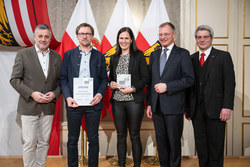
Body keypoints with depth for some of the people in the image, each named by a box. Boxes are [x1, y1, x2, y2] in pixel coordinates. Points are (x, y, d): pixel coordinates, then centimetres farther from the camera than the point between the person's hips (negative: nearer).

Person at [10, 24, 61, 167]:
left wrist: (55, 94, -8)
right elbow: (15, 79, -3)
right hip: (29, 106, -3)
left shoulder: (57, 57, 8)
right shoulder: (23, 54, -1)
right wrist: (32, 94, -15)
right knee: (29, 143, 3)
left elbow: (60, 80, 10)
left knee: (44, 142, 13)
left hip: (48, 107, 3)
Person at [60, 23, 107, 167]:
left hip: (93, 103, 0)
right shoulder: (69, 55, 8)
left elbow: (104, 79, 8)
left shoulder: (99, 56, 9)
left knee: (93, 139, 8)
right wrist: (67, 97, -9)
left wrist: (100, 94, -9)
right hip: (74, 102, 0)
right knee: (72, 139, 9)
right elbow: (63, 78, 5)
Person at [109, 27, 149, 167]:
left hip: (134, 101, -4)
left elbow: (145, 78, -4)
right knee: (121, 136, 11)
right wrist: (111, 84, -3)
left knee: (134, 136, 5)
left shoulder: (139, 55, 0)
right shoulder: (114, 57, 13)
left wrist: (132, 88, -15)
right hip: (117, 101, 4)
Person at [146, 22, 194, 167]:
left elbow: (189, 79, -9)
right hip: (157, 106, 5)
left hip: (173, 106, -5)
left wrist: (167, 86, -16)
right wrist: (149, 103, 11)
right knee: (161, 140, 14)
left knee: (174, 141, 7)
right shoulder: (154, 54, 14)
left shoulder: (183, 54, -2)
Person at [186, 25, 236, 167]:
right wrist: (188, 107, 5)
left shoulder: (223, 56, 1)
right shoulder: (192, 59, 12)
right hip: (197, 110, 4)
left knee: (216, 144, 6)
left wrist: (227, 107, -13)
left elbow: (230, 83, -4)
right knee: (201, 144, 12)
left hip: (215, 109, -3)